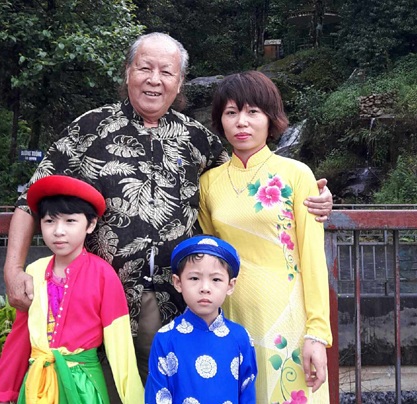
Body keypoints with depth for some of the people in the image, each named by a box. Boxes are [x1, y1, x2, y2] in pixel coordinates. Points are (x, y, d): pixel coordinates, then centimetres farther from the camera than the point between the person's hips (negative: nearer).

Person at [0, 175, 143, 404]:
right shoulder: (35, 272, 1)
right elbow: (20, 333, 8)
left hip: (82, 381, -4)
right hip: (37, 382, 4)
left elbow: (118, 341, -10)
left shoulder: (103, 273, -12)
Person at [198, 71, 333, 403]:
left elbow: (312, 256, -7)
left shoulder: (296, 174, -6)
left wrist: (317, 331, -11)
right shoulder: (209, 181, 4)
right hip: (232, 316, 3)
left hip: (287, 317, -3)